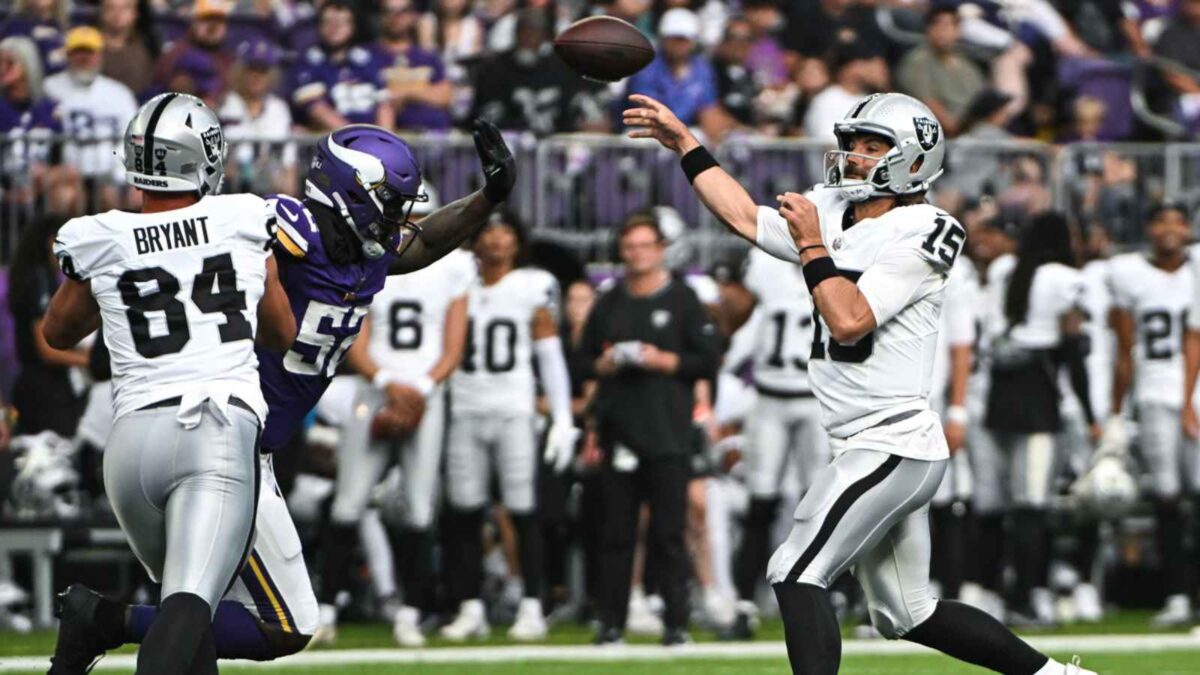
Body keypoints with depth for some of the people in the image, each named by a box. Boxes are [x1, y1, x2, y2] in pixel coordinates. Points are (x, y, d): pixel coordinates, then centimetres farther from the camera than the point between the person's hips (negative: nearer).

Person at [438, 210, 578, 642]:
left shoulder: (533, 289, 3)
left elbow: (550, 357, 4)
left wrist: (562, 420, -1)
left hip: (514, 412, -3)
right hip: (465, 412, 3)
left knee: (523, 513, -4)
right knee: (463, 515, 2)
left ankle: (531, 609, 2)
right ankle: (470, 609, 8)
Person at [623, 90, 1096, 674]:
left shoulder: (918, 237, -12)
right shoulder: (834, 214, 13)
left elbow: (849, 320, -21)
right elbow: (746, 219, 21)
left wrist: (811, 244, -14)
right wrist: (684, 144, 20)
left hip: (891, 445, -9)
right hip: (878, 450, 9)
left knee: (796, 574, -15)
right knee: (907, 615, 15)